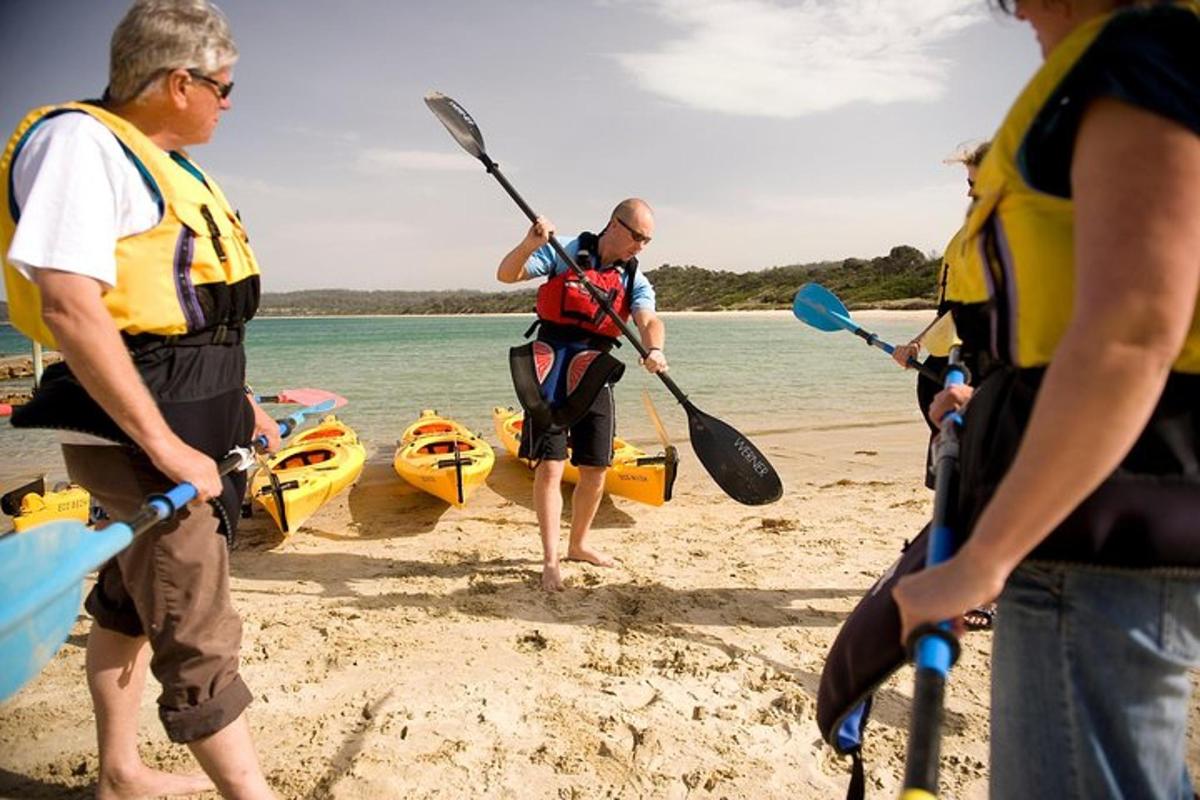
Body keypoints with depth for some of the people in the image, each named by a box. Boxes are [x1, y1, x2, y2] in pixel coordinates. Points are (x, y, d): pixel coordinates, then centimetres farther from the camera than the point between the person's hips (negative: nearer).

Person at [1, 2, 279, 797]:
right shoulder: (80, 142, -14)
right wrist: (164, 446, -25)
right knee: (198, 636, -5)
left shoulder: (162, 163, 16)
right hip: (134, 431, -10)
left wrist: (238, 404, 20)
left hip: (188, 420, 10)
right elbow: (70, 308, -25)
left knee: (131, 599, 20)